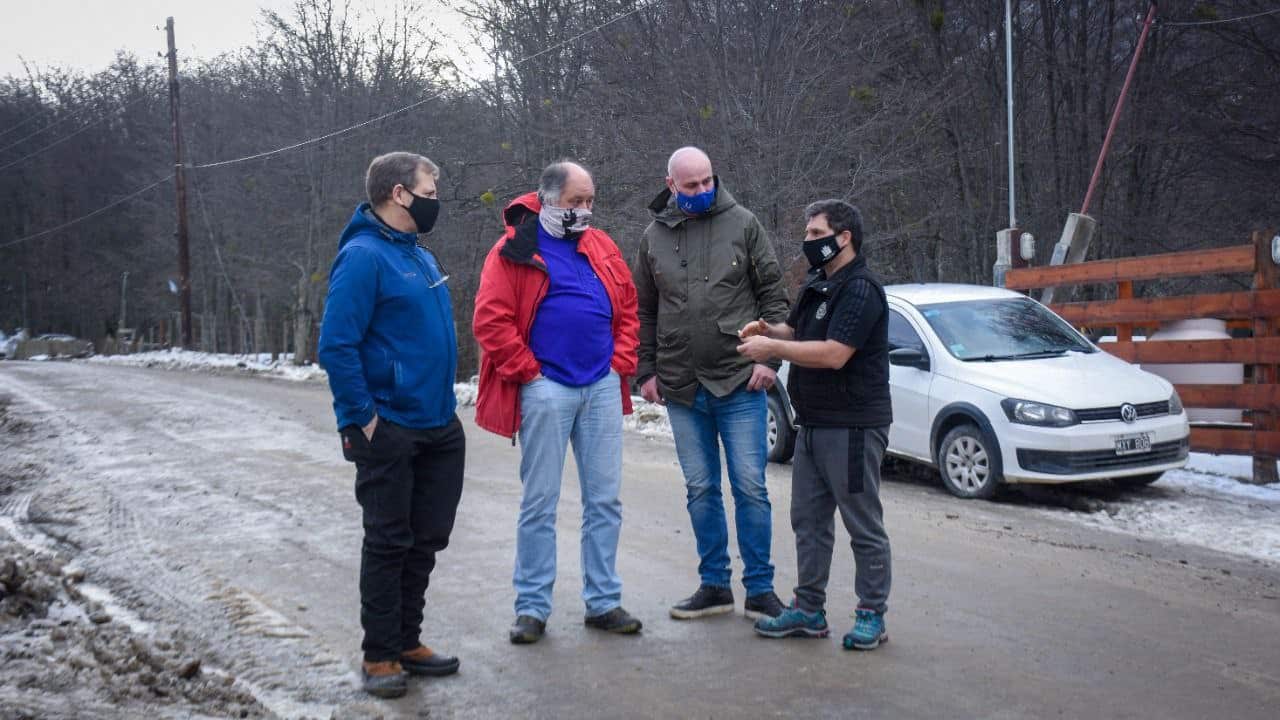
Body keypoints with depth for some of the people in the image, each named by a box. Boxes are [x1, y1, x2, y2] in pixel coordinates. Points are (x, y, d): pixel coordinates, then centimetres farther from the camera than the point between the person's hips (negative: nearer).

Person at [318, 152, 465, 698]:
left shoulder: (422, 257, 13)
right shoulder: (363, 257, -15)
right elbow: (337, 346, -20)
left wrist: (441, 400, 16)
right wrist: (362, 419, -19)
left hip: (439, 428, 8)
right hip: (389, 431, -8)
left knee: (426, 539, 14)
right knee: (388, 543, 2)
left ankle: (407, 642, 27)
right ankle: (379, 656, 15)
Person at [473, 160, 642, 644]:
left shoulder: (602, 248, 13)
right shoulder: (514, 249, -4)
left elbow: (627, 307, 17)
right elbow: (491, 320, -10)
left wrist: (621, 363, 6)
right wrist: (528, 371, -10)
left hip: (603, 387, 5)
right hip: (547, 388, -5)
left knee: (605, 500, 8)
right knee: (539, 502, 2)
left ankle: (603, 602, 18)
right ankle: (532, 607, 11)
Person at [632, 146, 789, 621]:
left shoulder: (742, 224, 0)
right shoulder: (655, 236, 8)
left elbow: (773, 294, 0)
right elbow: (645, 312, 14)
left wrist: (769, 357, -8)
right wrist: (646, 372, 8)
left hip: (740, 384, -3)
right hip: (682, 388, 3)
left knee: (750, 487, -1)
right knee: (700, 489, 10)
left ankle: (760, 589, 10)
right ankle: (714, 585, 21)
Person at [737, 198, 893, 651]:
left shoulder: (860, 289, -15)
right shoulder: (817, 285, 15)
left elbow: (834, 354, -24)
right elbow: (800, 333, 26)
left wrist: (771, 348, -17)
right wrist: (769, 330, 4)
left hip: (852, 427, -10)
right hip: (813, 424, 10)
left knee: (864, 527, 1)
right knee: (808, 520, 13)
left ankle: (872, 617, 10)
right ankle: (808, 611, 21)